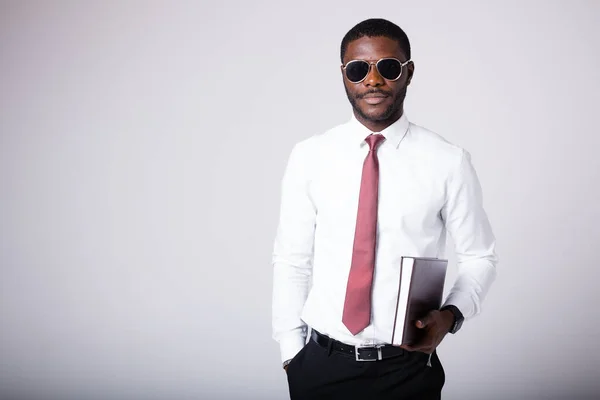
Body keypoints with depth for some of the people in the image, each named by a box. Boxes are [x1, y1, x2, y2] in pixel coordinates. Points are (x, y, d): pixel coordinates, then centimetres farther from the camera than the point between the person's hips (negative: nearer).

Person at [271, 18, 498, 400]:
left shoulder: (449, 161, -7)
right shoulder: (309, 156, -3)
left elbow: (479, 257, 2)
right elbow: (291, 260, 1)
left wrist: (451, 314, -15)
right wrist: (291, 352, -1)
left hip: (409, 367, -1)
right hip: (321, 365, 1)